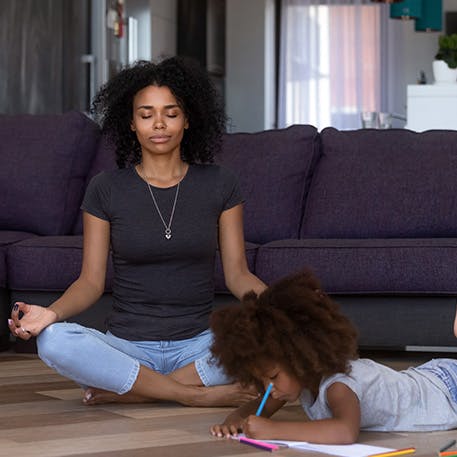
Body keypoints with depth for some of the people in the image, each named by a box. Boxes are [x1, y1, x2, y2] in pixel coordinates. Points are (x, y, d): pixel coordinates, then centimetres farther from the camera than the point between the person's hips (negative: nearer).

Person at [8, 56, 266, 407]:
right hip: (128, 347, -1)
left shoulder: (219, 185, 6)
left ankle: (123, 391, -20)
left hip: (198, 346, 1)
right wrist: (51, 312, -18)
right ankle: (200, 396, -24)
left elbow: (237, 273, 5)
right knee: (53, 341, -31)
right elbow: (91, 281, 3)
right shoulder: (106, 190, 4)